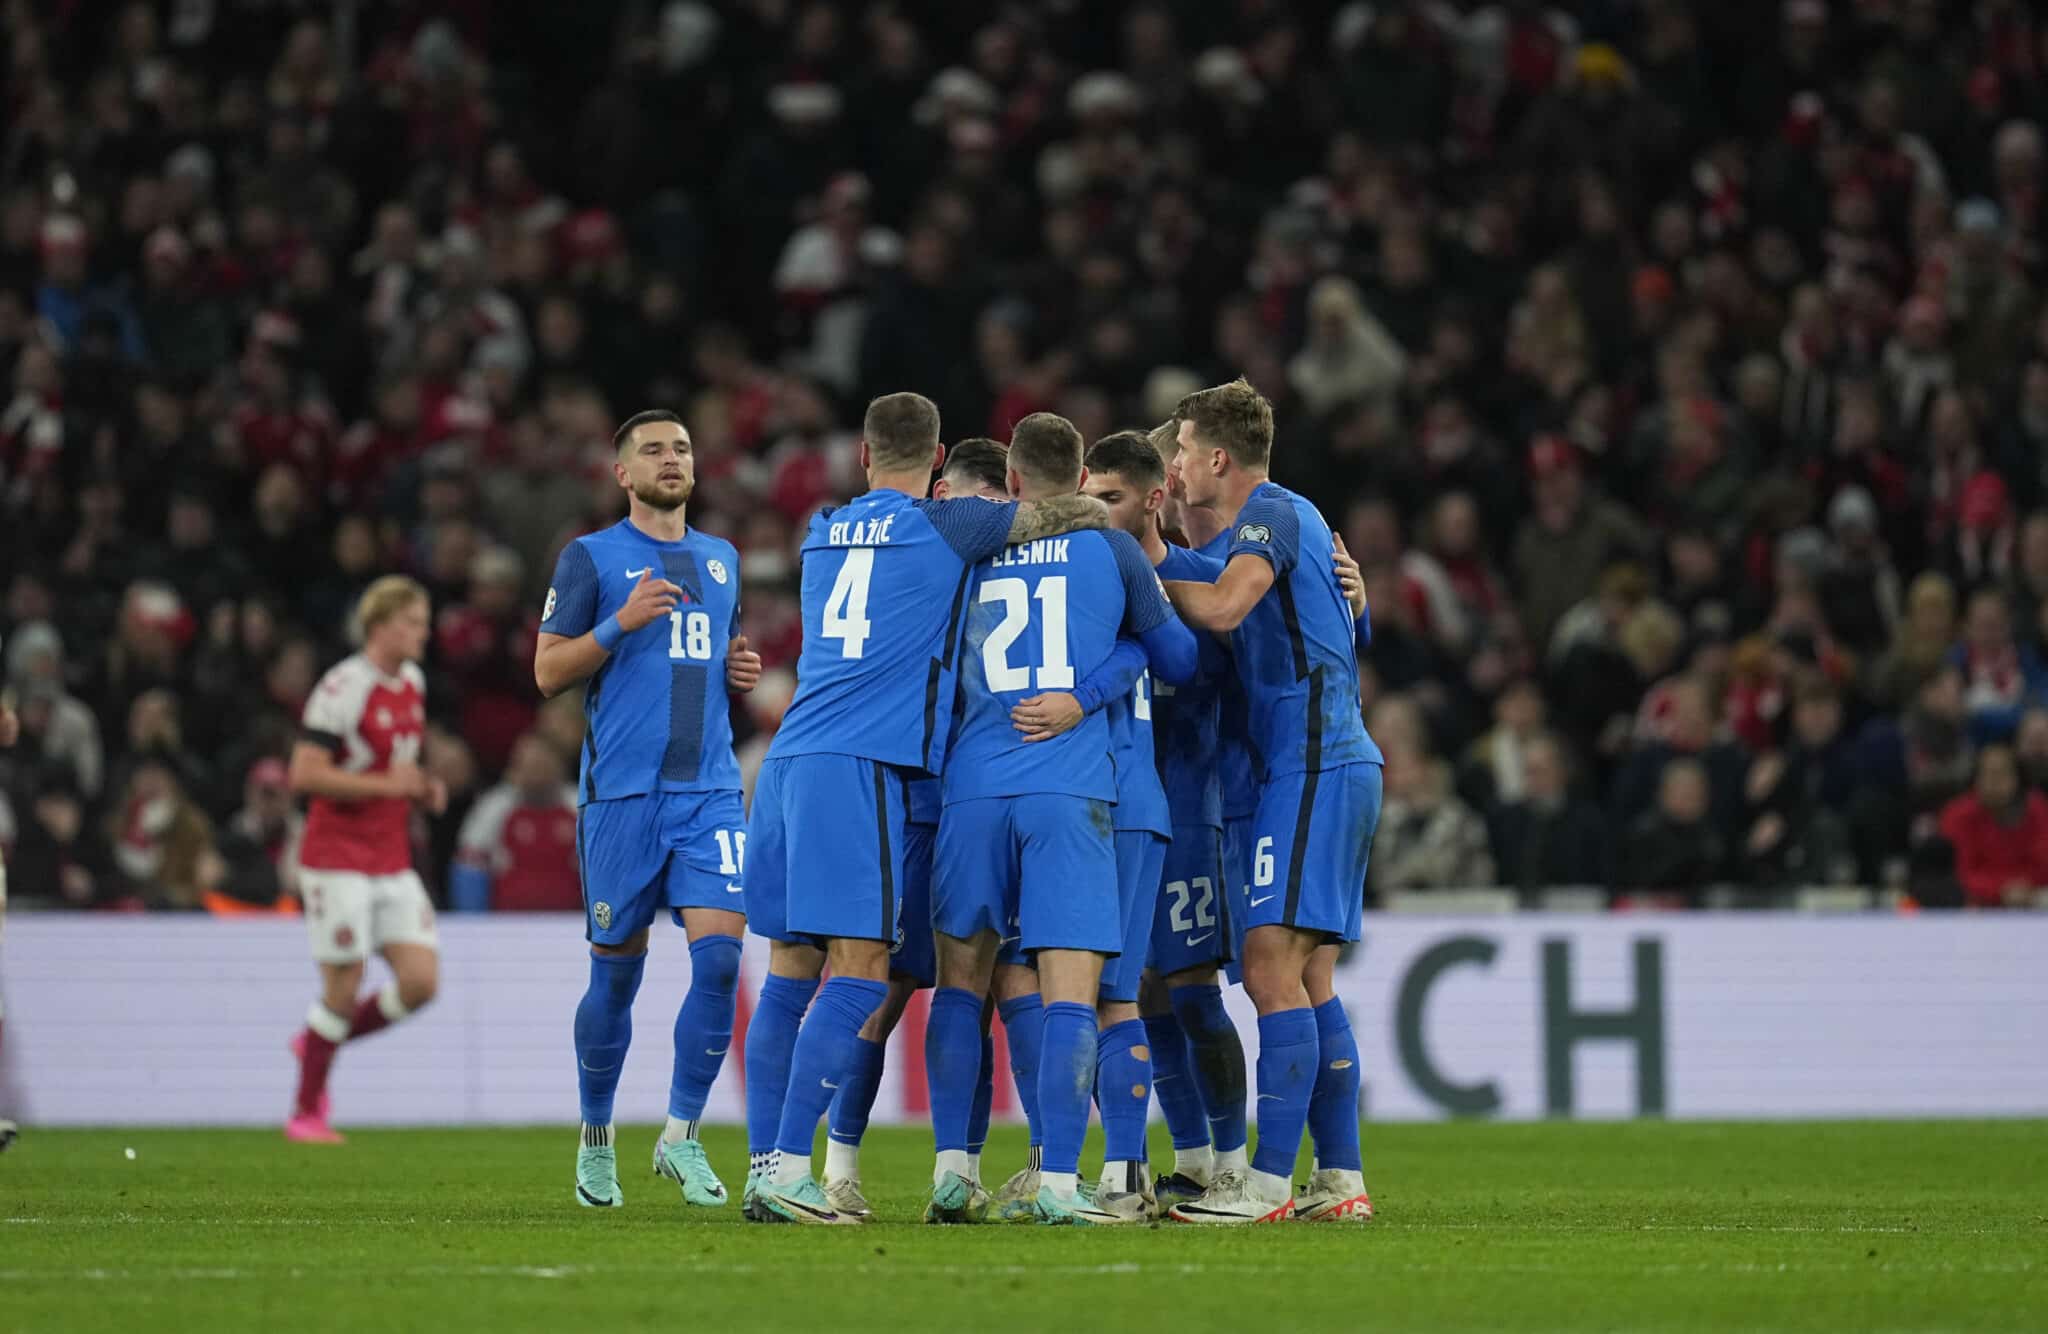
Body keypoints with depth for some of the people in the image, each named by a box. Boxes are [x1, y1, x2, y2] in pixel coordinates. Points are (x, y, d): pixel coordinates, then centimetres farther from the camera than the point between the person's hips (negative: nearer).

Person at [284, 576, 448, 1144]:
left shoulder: (412, 682, 11)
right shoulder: (343, 687, -16)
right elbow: (305, 774, -21)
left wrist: (423, 788, 6)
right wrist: (386, 785, -21)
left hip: (392, 862, 8)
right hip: (338, 858, -8)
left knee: (422, 980, -3)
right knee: (345, 984, -5)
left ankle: (317, 1041, 19)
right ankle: (306, 1113, 11)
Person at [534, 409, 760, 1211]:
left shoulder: (721, 560, 17)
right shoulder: (591, 558, 3)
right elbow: (548, 672, -1)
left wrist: (741, 671, 8)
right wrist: (622, 622, -15)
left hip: (711, 790, 3)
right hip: (622, 791, -3)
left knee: (719, 953, -13)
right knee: (617, 971, 3)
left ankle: (682, 1136, -3)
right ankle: (596, 1139, 20)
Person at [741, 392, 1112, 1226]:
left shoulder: (823, 533, 19)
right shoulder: (942, 527, 1)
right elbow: (1086, 517, 8)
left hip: (789, 759, 7)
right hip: (861, 766, -7)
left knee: (790, 970, 9)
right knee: (858, 973, -8)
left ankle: (763, 1168, 8)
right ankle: (786, 1169, -16)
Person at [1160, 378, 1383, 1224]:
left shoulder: (1271, 513, -8)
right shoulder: (1289, 516, 21)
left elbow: (1223, 609, -23)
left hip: (1311, 765, -10)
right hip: (1336, 764, 10)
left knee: (1271, 966, -13)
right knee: (1308, 980, 10)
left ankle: (1269, 1182, -16)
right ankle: (1340, 1180, 10)